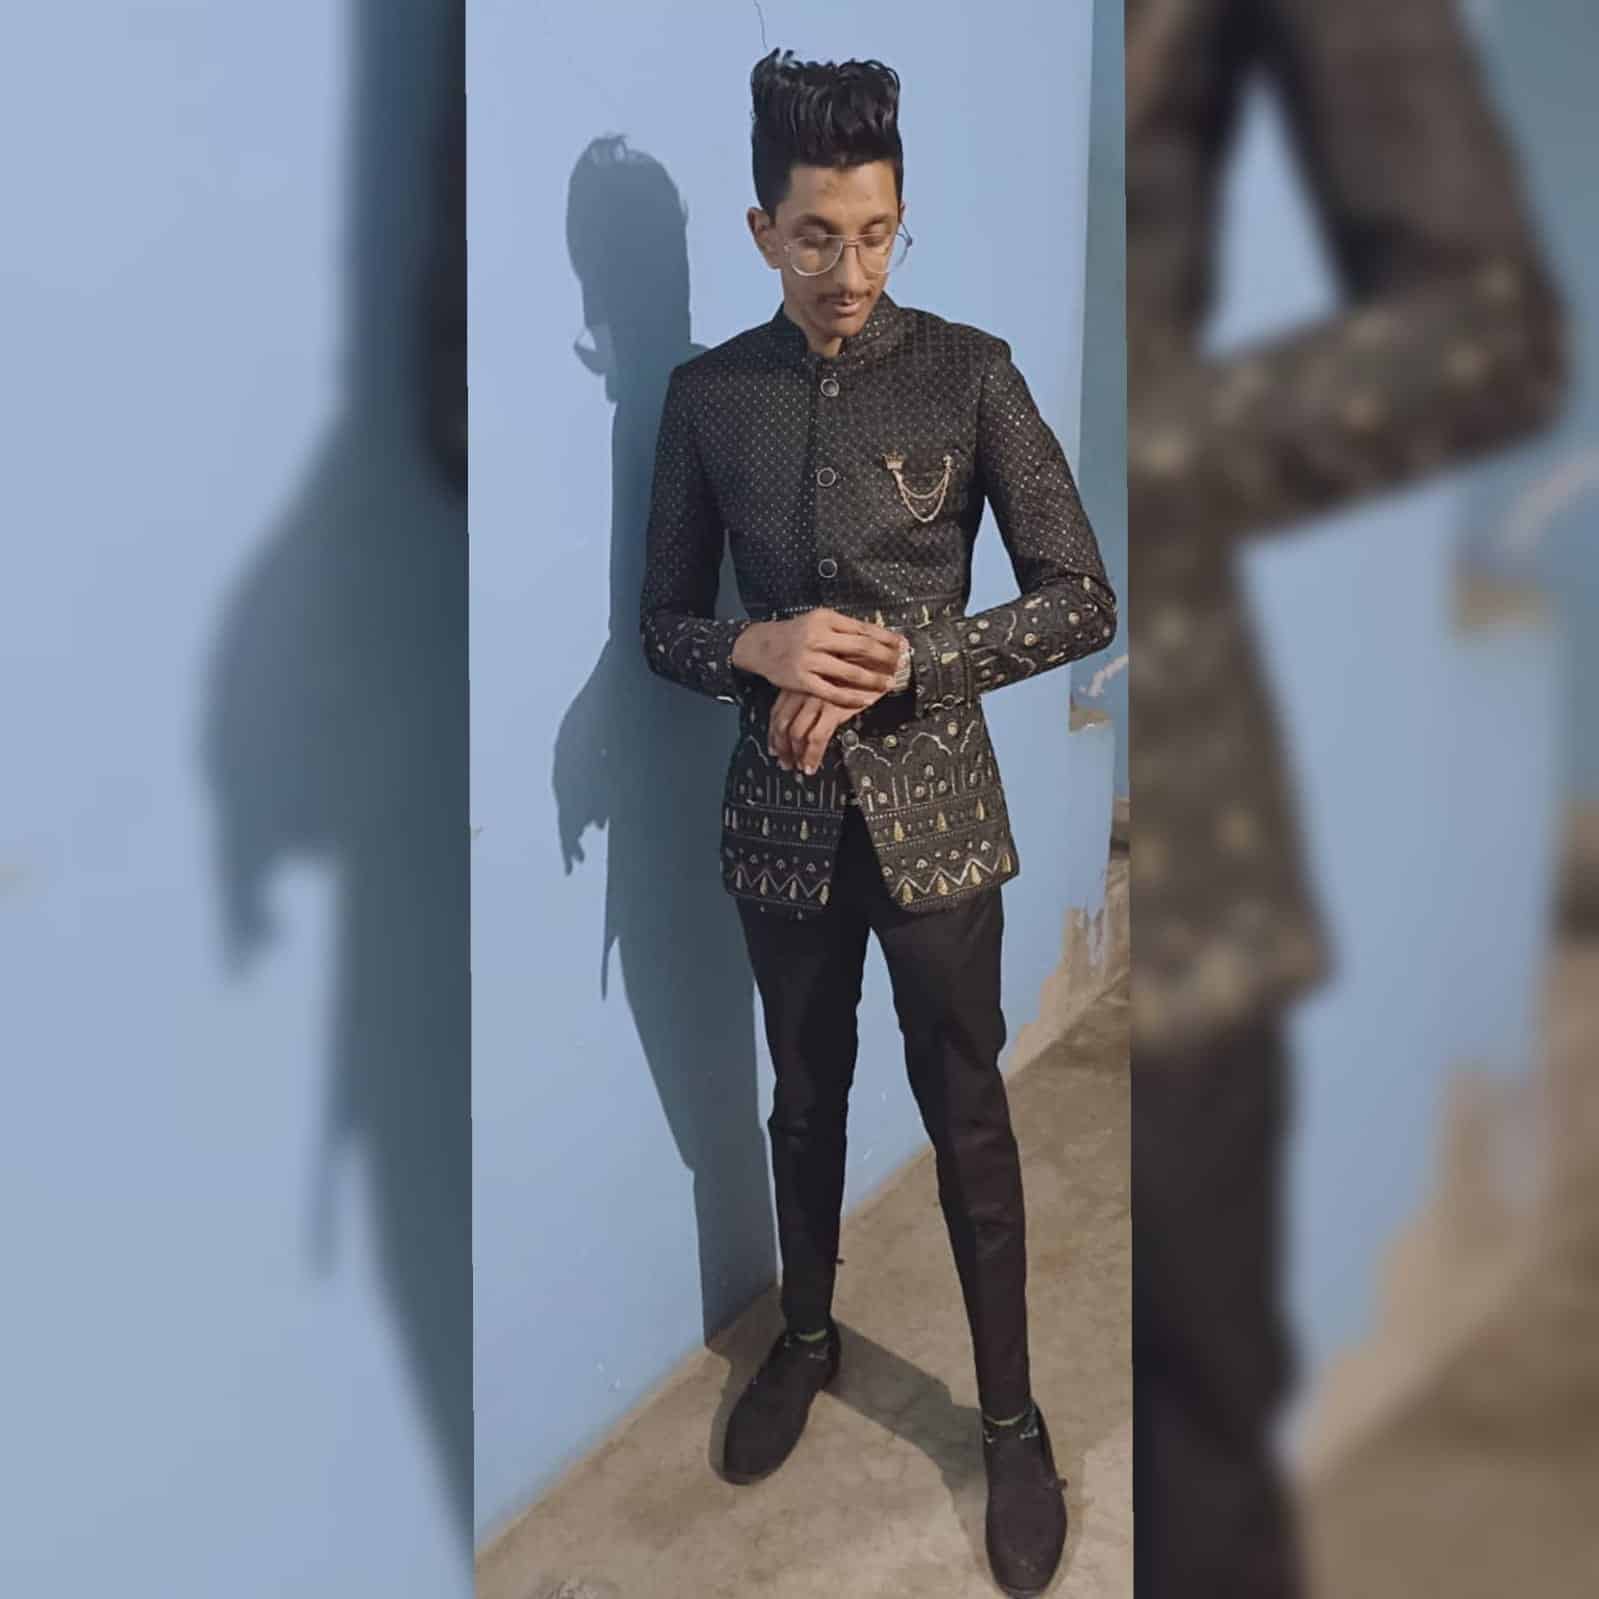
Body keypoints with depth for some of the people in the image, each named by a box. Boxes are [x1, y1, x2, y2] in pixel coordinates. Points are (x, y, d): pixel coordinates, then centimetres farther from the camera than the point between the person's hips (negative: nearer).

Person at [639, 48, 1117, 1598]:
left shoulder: (970, 372, -8)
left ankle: (1013, 1420, 26)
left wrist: (900, 661, -19)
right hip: (782, 808, 2)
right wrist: (758, 646, -18)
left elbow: (1082, 599, -9)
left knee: (966, 1110, 8)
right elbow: (662, 623, 4)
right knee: (805, 1091, 19)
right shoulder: (706, 395, -1)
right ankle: (807, 1337, 43)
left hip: (935, 802, -2)